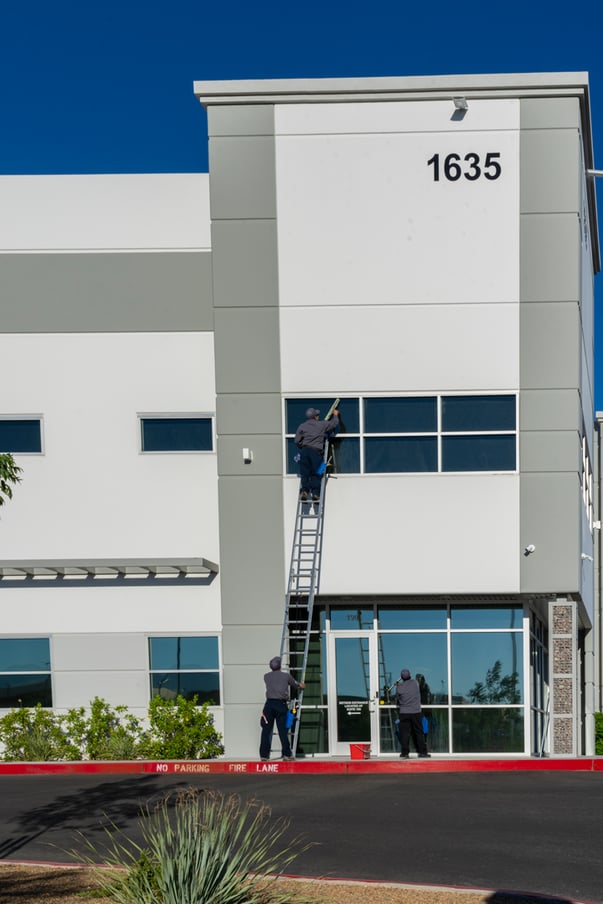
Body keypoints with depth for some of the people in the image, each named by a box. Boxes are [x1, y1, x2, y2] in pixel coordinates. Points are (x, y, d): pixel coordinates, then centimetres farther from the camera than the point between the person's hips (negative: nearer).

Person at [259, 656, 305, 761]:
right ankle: (287, 754, 1)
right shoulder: (286, 676, 9)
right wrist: (301, 685, 51)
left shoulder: (266, 676, 11)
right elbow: (295, 685, 25)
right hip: (281, 704, -1)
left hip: (269, 704, 1)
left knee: (266, 730, 3)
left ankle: (264, 754, 2)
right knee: (283, 730, 2)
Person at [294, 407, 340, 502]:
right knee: (316, 473, 3)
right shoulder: (321, 425, 9)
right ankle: (315, 493, -4)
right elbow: (334, 423, 22)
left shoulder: (302, 426, 11)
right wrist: (335, 415, 41)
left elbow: (297, 441, 6)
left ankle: (304, 490, -12)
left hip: (304, 451, 1)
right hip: (316, 451, -1)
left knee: (305, 473, 3)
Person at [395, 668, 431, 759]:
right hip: (416, 712, 1)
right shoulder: (415, 683, -2)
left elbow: (397, 700, 2)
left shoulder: (399, 686, -6)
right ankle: (422, 752, 11)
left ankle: (405, 753, 1)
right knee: (419, 732, 8)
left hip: (404, 713, -1)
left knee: (404, 733, 3)